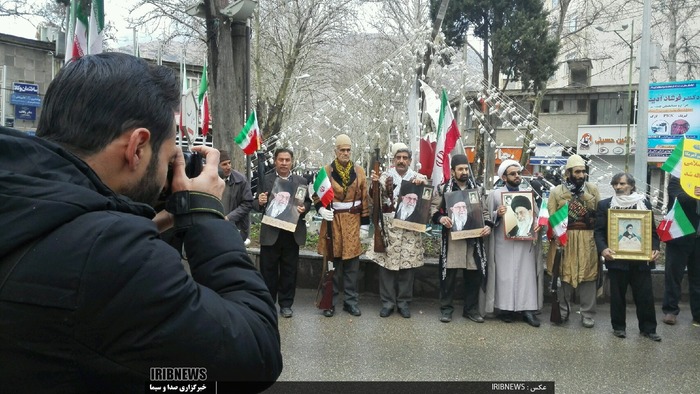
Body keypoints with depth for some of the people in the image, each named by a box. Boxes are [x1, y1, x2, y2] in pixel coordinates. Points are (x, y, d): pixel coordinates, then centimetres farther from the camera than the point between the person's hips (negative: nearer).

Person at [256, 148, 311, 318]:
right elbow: (257, 206, 2)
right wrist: (260, 202, -20)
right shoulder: (265, 180, 3)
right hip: (270, 232, -1)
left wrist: (304, 208, -12)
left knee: (289, 270, 8)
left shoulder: (301, 181, 8)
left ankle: (286, 304, 19)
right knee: (268, 270, 6)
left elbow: (308, 202, 9)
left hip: (292, 232, 1)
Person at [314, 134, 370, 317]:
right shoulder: (326, 171, -1)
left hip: (353, 223, 2)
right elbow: (317, 195, 4)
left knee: (352, 264, 6)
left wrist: (365, 224, 3)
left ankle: (350, 301, 16)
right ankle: (330, 301, 13)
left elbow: (365, 200, 6)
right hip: (333, 221, -2)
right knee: (332, 263, 3)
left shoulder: (359, 172, 5)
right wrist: (321, 209, -16)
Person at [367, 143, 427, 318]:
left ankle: (404, 302, 16)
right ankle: (388, 301, 11)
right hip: (389, 226, -1)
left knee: (408, 264, 4)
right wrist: (375, 182, -31)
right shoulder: (386, 176, 5)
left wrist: (422, 183, -22)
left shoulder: (418, 178, 9)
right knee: (386, 263, 0)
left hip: (410, 228, 1)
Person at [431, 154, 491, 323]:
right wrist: (440, 217, -17)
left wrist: (487, 225, -3)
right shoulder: (443, 189, 1)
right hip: (452, 238, -3)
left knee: (474, 275, 8)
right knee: (448, 275, 1)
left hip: (473, 239, 3)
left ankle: (471, 309, 22)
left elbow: (484, 210, 14)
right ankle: (446, 308, 16)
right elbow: (433, 208, 3)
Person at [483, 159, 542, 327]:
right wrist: (497, 214, -19)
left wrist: (539, 224, -6)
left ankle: (527, 309, 5)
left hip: (525, 242, 3)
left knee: (527, 275, 1)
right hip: (504, 243, -2)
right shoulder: (495, 194, 3)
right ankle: (506, 308, 7)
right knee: (505, 276, -1)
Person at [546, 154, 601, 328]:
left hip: (587, 240, 1)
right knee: (563, 274, 6)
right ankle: (562, 310, 19)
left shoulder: (592, 189, 6)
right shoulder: (556, 192, 1)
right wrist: (555, 238, -9)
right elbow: (551, 218, -1)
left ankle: (587, 313, 14)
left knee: (588, 275, 5)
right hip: (564, 240, -1)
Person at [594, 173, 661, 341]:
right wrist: (603, 249, -17)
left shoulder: (644, 203, 7)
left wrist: (655, 248, -7)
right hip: (617, 258, -1)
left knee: (645, 295, 5)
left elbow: (652, 230, 8)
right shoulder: (605, 205, 3)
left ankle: (648, 328, 18)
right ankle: (618, 326, 19)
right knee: (617, 294, 7)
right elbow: (599, 231, -1)